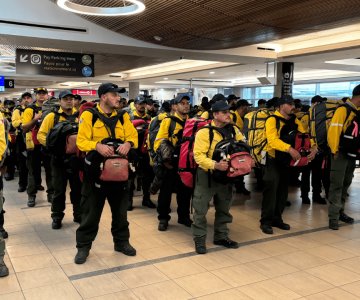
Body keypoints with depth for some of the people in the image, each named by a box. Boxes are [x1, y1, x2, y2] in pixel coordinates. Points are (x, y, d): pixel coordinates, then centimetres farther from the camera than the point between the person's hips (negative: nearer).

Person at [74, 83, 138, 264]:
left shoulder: (123, 117, 7)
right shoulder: (88, 115, -5)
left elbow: (133, 137, 3)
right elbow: (81, 141, -11)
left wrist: (128, 143, -19)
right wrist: (97, 145, -29)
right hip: (95, 169, -4)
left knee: (120, 208, 14)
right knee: (91, 210, 5)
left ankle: (121, 241, 30)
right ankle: (83, 246, 20)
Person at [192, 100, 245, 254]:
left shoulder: (234, 130, 2)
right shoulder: (204, 132, -16)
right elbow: (198, 155, -21)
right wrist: (215, 165, -34)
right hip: (207, 175, -5)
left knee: (223, 208, 17)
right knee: (201, 209, 1)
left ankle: (221, 236, 34)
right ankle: (199, 239, 15)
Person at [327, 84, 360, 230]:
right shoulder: (343, 109, -14)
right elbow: (333, 130, -19)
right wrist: (334, 151, -16)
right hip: (341, 154, -8)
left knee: (345, 185, 15)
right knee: (337, 185, -6)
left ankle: (340, 212, 26)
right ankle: (333, 217, -1)